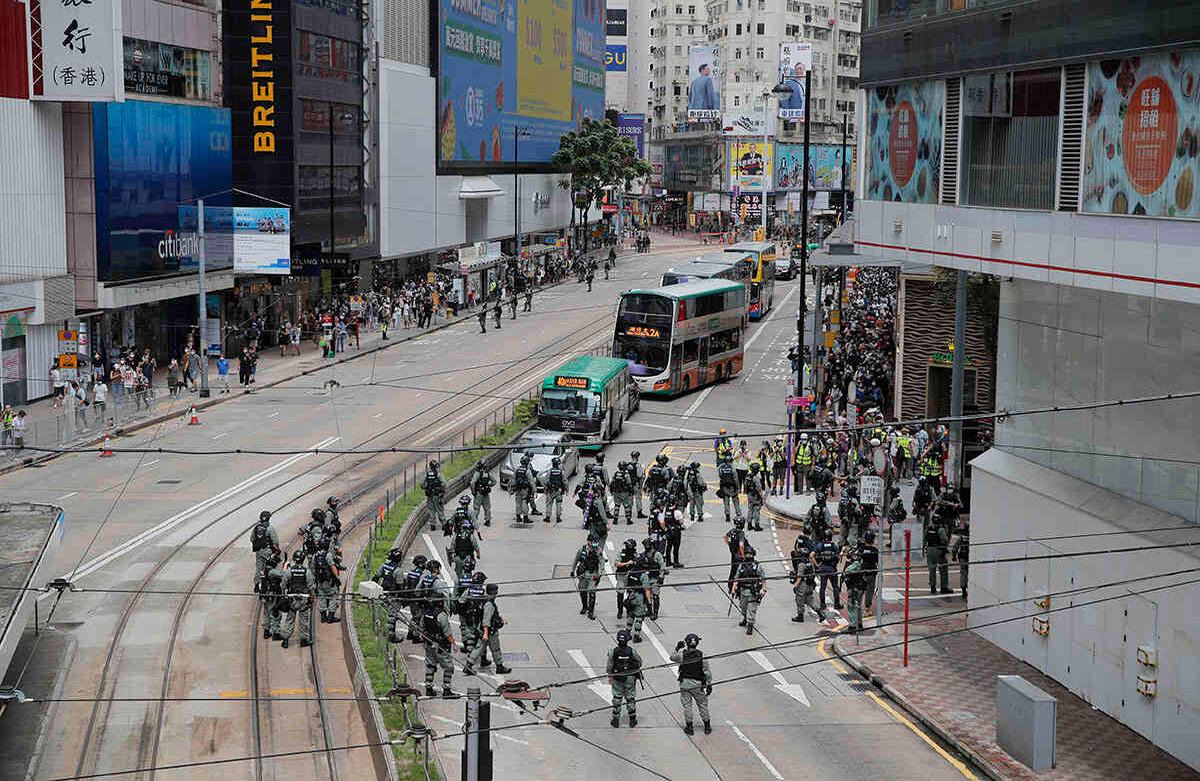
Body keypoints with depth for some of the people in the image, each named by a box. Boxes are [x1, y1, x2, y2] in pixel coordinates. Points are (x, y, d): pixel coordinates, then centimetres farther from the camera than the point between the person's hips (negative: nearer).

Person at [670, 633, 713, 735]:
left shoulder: (682, 655, -13)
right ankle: (707, 727, 22)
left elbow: (672, 657, 8)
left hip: (684, 684, 0)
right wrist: (709, 685, 0)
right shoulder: (702, 655, -12)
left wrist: (677, 648, 19)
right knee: (702, 704, 14)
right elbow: (707, 672, -9)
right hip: (697, 684, 0)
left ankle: (689, 727, 18)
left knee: (687, 706, 12)